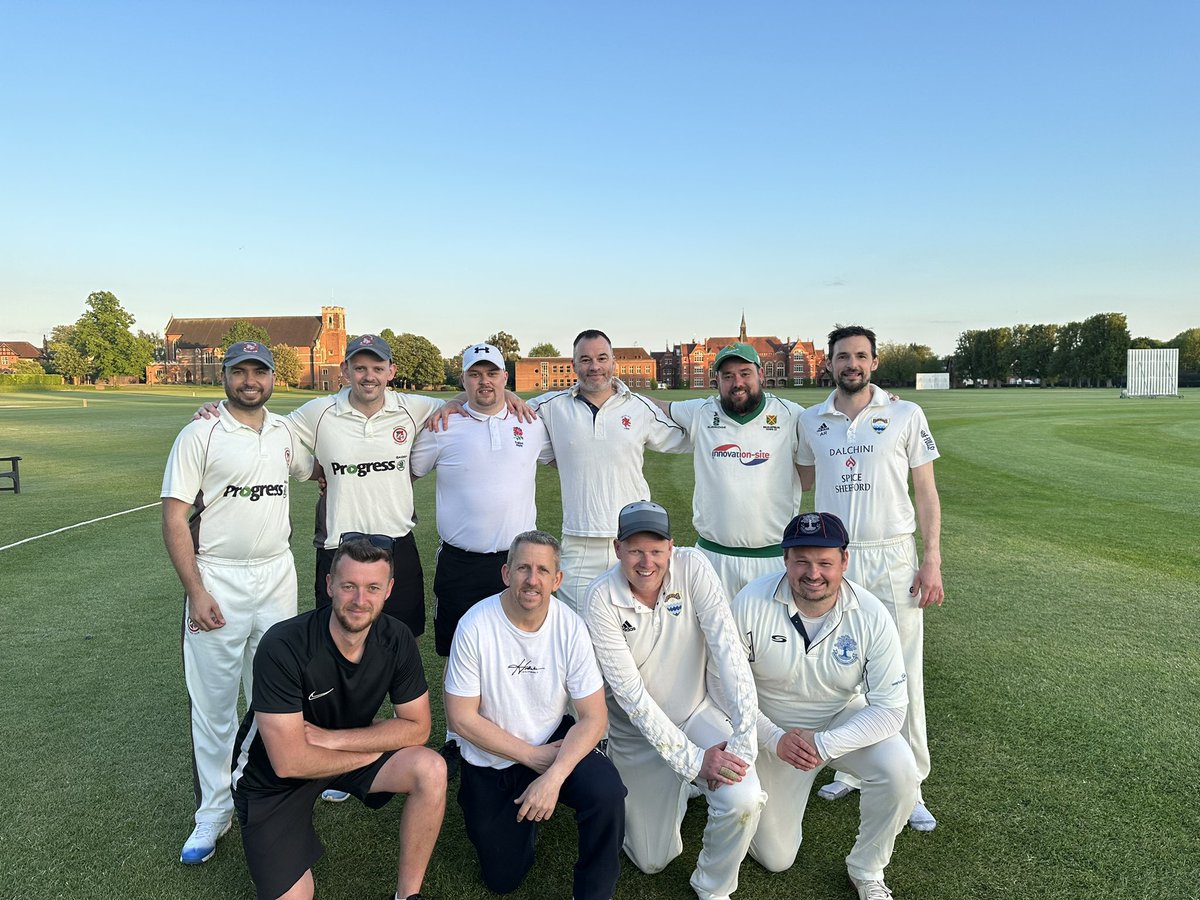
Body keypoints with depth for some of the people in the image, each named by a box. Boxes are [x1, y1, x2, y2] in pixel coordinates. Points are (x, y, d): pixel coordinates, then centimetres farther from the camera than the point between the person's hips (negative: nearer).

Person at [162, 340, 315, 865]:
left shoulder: (285, 433, 6)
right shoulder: (200, 436, -7)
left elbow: (313, 472, 27)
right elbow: (175, 518, -10)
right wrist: (196, 591, -15)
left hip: (277, 576, 4)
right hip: (217, 582, -4)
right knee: (213, 701, 4)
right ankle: (213, 811, 21)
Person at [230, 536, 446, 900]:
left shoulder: (396, 640, -17)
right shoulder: (283, 647, -30)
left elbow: (417, 728, -11)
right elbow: (290, 762, -28)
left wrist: (331, 738, -20)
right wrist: (372, 751, -17)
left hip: (342, 748, 3)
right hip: (273, 776, -3)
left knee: (431, 771, -21)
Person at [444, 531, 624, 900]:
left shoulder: (570, 627, -18)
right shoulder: (475, 626, -22)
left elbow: (594, 717, -15)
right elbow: (461, 718, -15)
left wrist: (553, 777, -28)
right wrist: (530, 755, -15)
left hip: (553, 741, 0)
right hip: (491, 761, 0)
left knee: (606, 793, -28)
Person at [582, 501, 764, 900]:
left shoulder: (692, 568, -19)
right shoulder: (601, 599, -21)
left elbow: (728, 649, -24)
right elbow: (631, 693, -21)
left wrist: (744, 739, -31)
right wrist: (690, 758, -24)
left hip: (699, 712, 0)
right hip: (639, 729, 0)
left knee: (743, 799, -26)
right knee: (652, 861, 7)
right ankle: (675, 790, 39)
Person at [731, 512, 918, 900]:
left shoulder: (871, 615, -22)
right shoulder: (751, 603, -24)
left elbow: (890, 707, -20)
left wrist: (825, 745, -32)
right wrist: (775, 739, -26)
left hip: (845, 722, 0)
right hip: (773, 732, 0)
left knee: (899, 770, -30)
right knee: (774, 858, 5)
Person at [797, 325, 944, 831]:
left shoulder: (906, 415, 1)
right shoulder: (810, 421, 7)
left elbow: (926, 492, 1)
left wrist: (932, 561, -5)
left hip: (893, 560, -2)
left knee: (902, 675, 2)